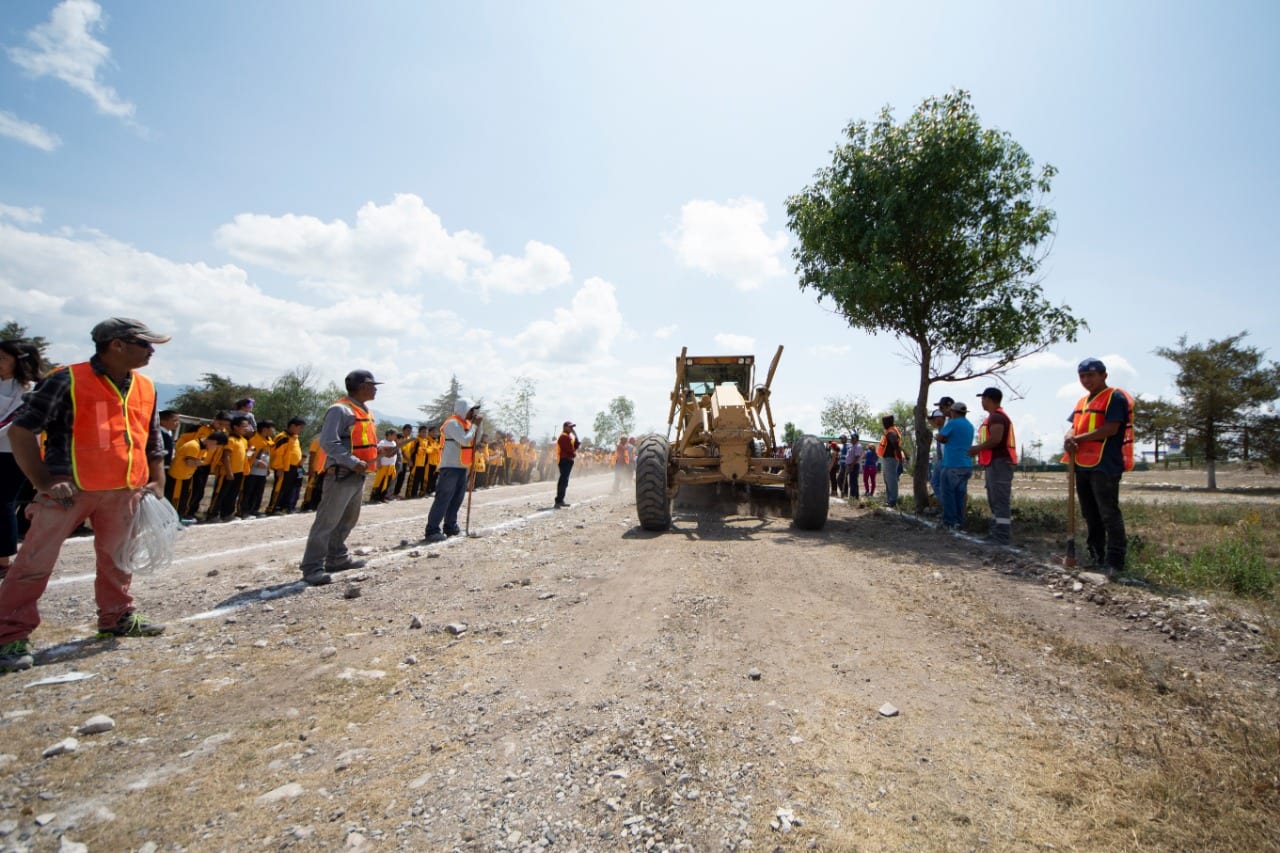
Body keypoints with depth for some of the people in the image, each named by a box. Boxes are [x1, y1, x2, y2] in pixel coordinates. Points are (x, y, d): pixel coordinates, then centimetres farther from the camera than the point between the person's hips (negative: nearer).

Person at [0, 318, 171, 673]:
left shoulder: (146, 388, 8)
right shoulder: (68, 380, -11)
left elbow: (153, 442, 16)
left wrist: (157, 484, 10)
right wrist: (44, 482, -15)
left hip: (125, 491, 6)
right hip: (70, 488, -5)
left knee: (117, 558, 16)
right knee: (35, 562, 0)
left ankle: (117, 617, 30)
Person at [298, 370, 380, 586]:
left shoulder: (364, 411, 16)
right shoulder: (340, 410, -15)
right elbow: (328, 443, -23)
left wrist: (381, 449, 7)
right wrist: (353, 462, -27)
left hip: (358, 475, 10)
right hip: (341, 475, -10)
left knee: (348, 519, 18)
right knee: (327, 521, -6)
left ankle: (337, 558, 31)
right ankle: (312, 567, 0)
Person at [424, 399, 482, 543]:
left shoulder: (465, 423, 15)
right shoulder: (452, 423, -14)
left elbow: (476, 439, 16)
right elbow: (465, 440, -24)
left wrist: (478, 424, 2)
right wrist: (474, 425, -12)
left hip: (462, 466, 9)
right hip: (450, 466, -9)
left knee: (457, 498, 13)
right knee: (443, 498, -10)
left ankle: (450, 526, 22)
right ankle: (432, 530, -7)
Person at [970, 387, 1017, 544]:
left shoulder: (997, 417, -14)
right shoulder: (994, 416, 20)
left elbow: (996, 439, -24)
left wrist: (977, 448, -12)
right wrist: (979, 449, 13)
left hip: (999, 463, -11)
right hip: (994, 462, 11)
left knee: (1000, 500, -10)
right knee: (994, 500, 14)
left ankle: (1003, 536, -9)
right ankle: (997, 532, 20)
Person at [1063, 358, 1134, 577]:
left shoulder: (1115, 397, -6)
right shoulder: (1083, 401, 19)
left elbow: (1111, 429, -16)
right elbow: (1074, 427, 16)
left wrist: (1078, 439, -14)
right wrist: (1069, 437, -6)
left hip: (1105, 466, -8)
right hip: (1082, 465, 9)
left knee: (1109, 514, -7)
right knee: (1090, 515, 13)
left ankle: (1115, 561, -2)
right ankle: (1097, 558, 22)